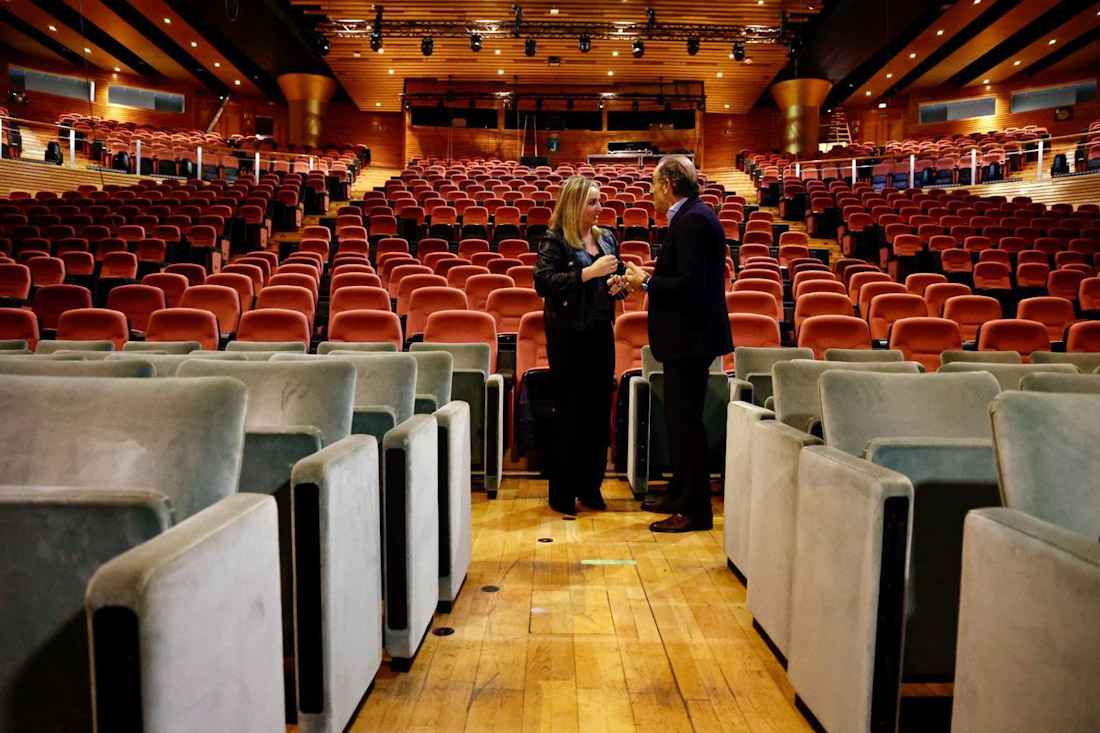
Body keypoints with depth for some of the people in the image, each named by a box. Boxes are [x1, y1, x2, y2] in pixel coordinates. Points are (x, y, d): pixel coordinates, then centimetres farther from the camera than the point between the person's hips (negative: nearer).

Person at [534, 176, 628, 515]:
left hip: (601, 332, 6)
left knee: (599, 409, 9)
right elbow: (542, 282, -19)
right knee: (569, 411, 0)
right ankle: (562, 492, 14)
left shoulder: (607, 238, 12)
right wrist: (589, 272, -22)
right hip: (567, 335, -6)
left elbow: (619, 276, 22)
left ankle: (590, 485, 23)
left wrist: (620, 284, -1)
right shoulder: (554, 240, -6)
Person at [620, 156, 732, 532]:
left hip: (690, 339, -11)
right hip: (687, 336, 11)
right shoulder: (693, 216, 15)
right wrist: (650, 278, 13)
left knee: (685, 421, -4)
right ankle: (680, 496, 32)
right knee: (680, 418, 19)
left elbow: (688, 285, -25)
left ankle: (695, 511, 7)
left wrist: (647, 282, -14)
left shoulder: (691, 221, -18)